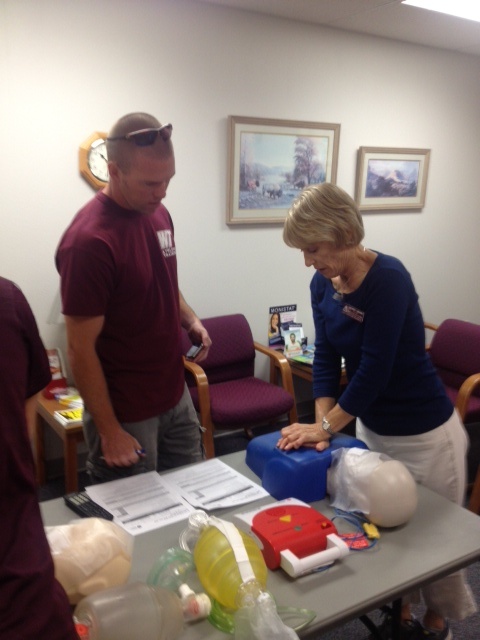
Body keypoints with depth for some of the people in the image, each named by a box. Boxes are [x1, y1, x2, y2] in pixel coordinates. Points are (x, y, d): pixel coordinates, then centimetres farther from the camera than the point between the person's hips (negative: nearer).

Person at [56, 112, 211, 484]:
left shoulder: (158, 214, 1)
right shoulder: (90, 241, -24)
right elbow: (81, 350, -20)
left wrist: (190, 321, -2)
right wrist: (109, 431, -15)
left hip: (176, 397, 7)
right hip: (126, 412, -7)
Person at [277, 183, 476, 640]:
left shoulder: (388, 278, -26)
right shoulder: (322, 284, -5)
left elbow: (374, 369, -27)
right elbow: (325, 359, -4)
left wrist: (326, 426, -21)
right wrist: (321, 423, -15)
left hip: (425, 436, -6)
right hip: (370, 427, 7)